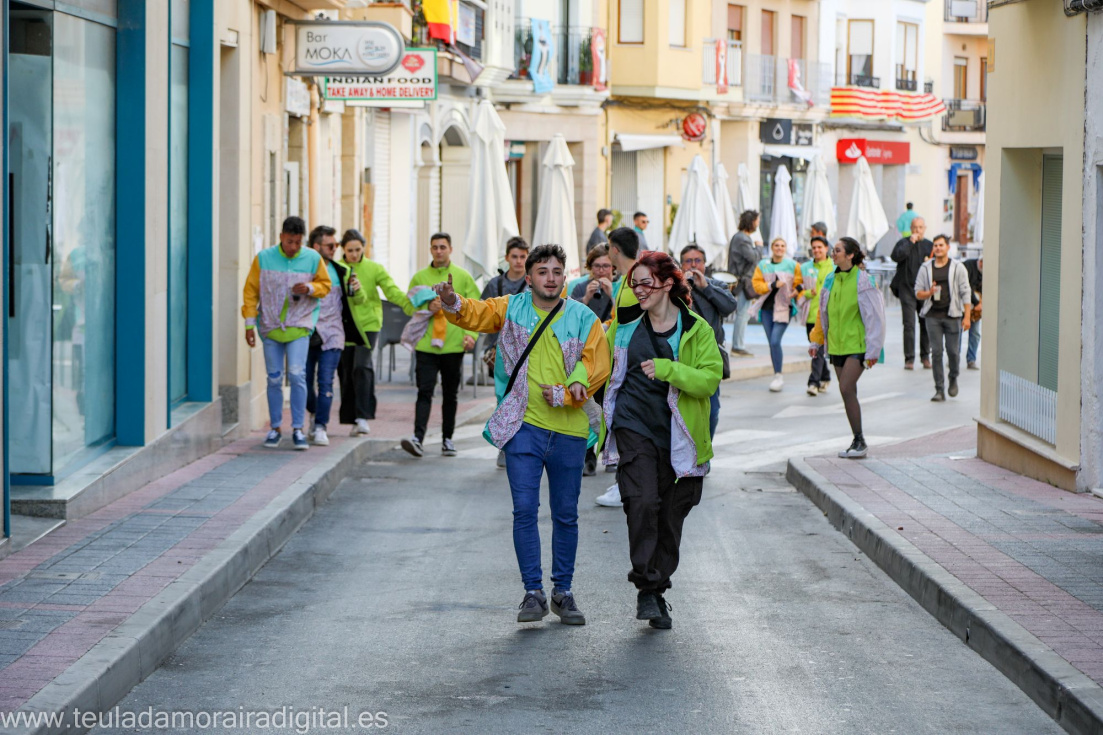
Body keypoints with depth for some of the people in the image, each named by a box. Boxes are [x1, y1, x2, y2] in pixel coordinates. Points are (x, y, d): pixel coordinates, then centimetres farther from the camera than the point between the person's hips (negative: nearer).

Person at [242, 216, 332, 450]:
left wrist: (310, 288, -14)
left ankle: (298, 429, -4)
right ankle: (275, 428, 16)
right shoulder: (264, 258, -3)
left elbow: (325, 285, 9)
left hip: (299, 327, -1)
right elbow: (251, 291, 2)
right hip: (270, 327, 1)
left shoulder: (312, 259, -2)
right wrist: (250, 324, -1)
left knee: (297, 375, -11)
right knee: (274, 379, 5)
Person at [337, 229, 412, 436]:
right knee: (346, 372, 2)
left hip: (367, 325, -2)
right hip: (344, 326, 2)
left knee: (361, 367, -19)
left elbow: (392, 292, -6)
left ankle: (363, 417, -21)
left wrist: (412, 306, -22)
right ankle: (353, 421, 12)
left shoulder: (374, 269, 3)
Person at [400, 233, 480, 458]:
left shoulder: (463, 277, 5)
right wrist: (427, 308, -12)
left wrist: (470, 334, -11)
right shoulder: (420, 277, 7)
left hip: (453, 345, 0)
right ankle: (418, 438, -19)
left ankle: (447, 439, 20)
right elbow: (409, 306, 8)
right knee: (425, 391, -10)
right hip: (426, 345, 0)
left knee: (451, 394, 9)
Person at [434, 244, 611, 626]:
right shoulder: (511, 309, 5)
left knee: (566, 515, 9)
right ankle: (533, 592, 1)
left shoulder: (584, 319, 3)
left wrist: (565, 394, -13)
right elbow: (475, 314, -6)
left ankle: (563, 591, 21)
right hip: (523, 426, -1)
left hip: (568, 429, 1)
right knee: (524, 510, -6)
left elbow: (598, 366, -1)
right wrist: (453, 303, -28)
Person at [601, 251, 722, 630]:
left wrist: (667, 370, -22)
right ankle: (646, 587, -12)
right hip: (634, 427, 0)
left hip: (677, 436, 0)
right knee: (643, 502, -19)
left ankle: (658, 590, 20)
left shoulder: (697, 331, 1)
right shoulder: (625, 325, 9)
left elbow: (710, 379, -9)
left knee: (671, 516, 5)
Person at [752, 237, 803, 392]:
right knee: (771, 343, 7)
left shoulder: (792, 265, 3)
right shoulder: (763, 265, 7)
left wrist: (797, 291, -12)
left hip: (783, 307, -3)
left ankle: (779, 375, -7)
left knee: (775, 341, -16)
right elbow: (757, 285, 2)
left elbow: (799, 284, 7)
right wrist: (772, 285, -12)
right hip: (767, 307, 3)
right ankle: (777, 376, 17)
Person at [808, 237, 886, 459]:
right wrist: (816, 341, 20)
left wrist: (873, 350, -12)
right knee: (848, 393, 8)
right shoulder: (830, 280, 9)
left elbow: (874, 317, -9)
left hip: (857, 345, -7)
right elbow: (823, 313, 21)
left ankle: (860, 441, -9)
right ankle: (857, 443, 15)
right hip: (836, 345, 7)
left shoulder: (863, 281, -10)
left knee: (846, 389, -17)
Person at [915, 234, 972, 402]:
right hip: (933, 316, 1)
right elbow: (918, 292, 10)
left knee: (953, 351, -2)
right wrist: (929, 293, -13)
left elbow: (966, 293, 1)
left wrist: (967, 316, -6)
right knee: (936, 352, -2)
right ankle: (939, 390, 3)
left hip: (952, 315, -1)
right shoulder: (925, 268, 9)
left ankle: (953, 378, 26)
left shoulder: (957, 268, 3)